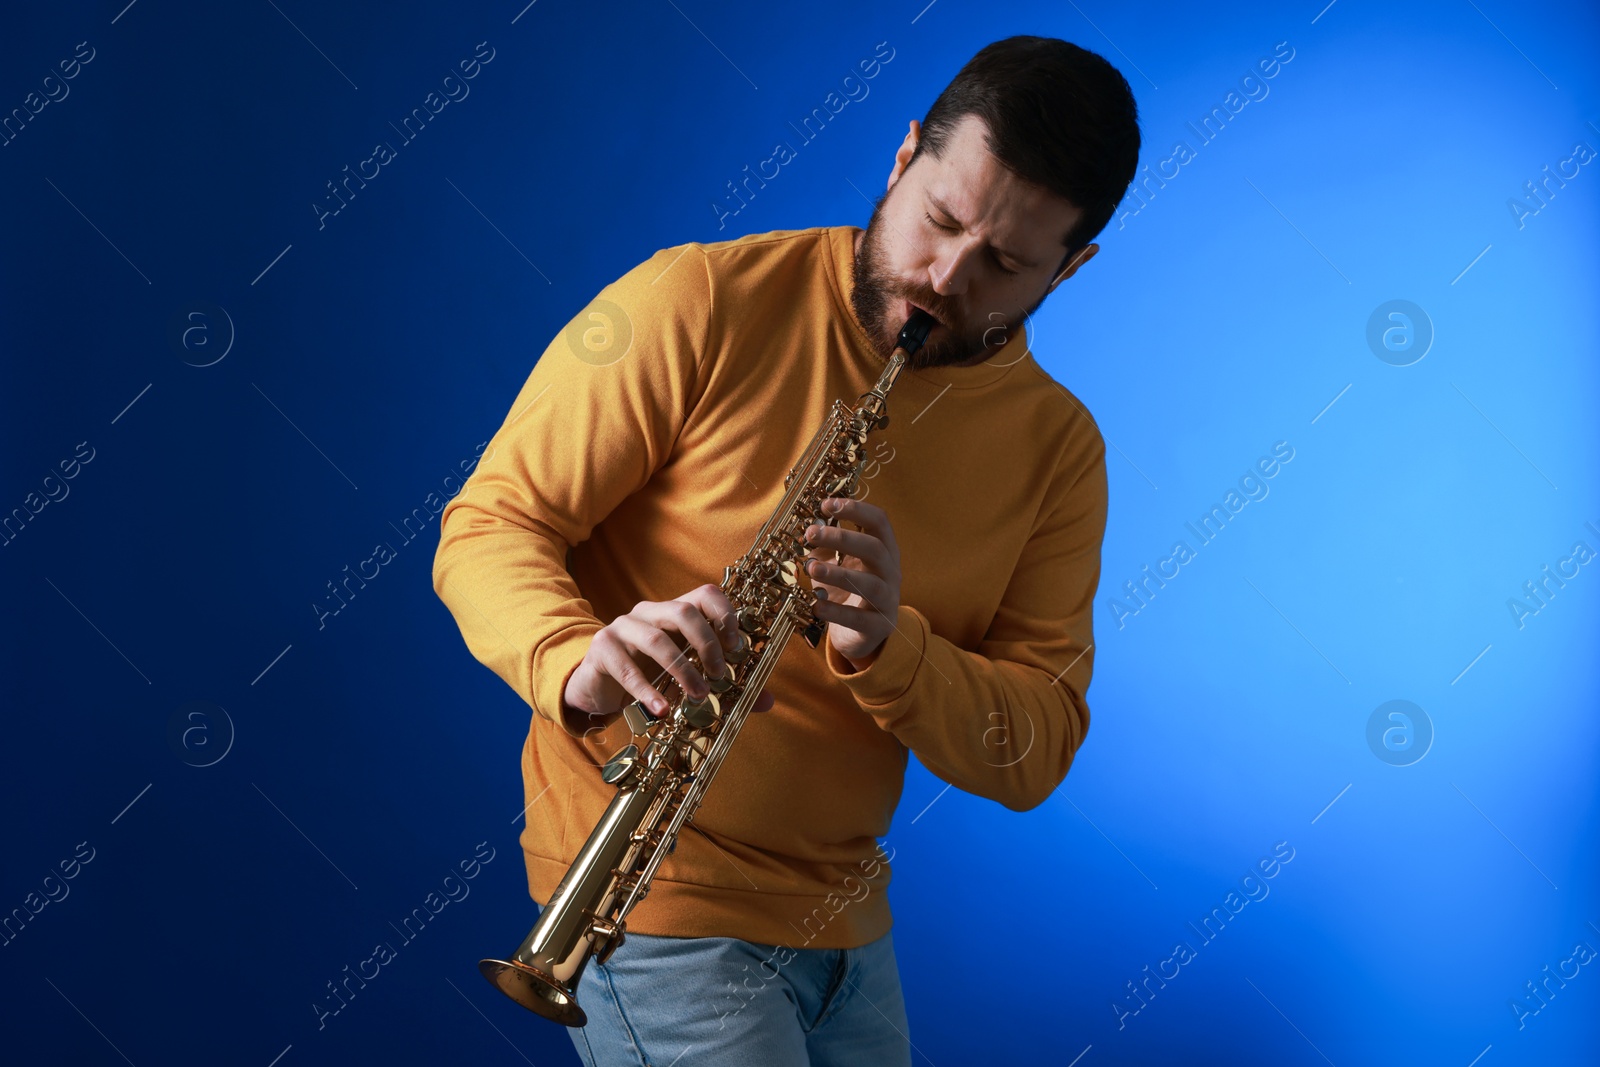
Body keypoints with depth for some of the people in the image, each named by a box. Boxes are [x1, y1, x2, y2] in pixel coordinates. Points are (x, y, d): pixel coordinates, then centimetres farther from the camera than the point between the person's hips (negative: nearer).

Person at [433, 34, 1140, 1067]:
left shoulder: (1059, 447, 1)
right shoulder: (700, 305, -12)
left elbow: (1036, 753, -5)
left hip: (846, 920, 5)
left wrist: (888, 648, -24)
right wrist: (578, 664, -32)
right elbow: (491, 527, -11)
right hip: (654, 896, -5)